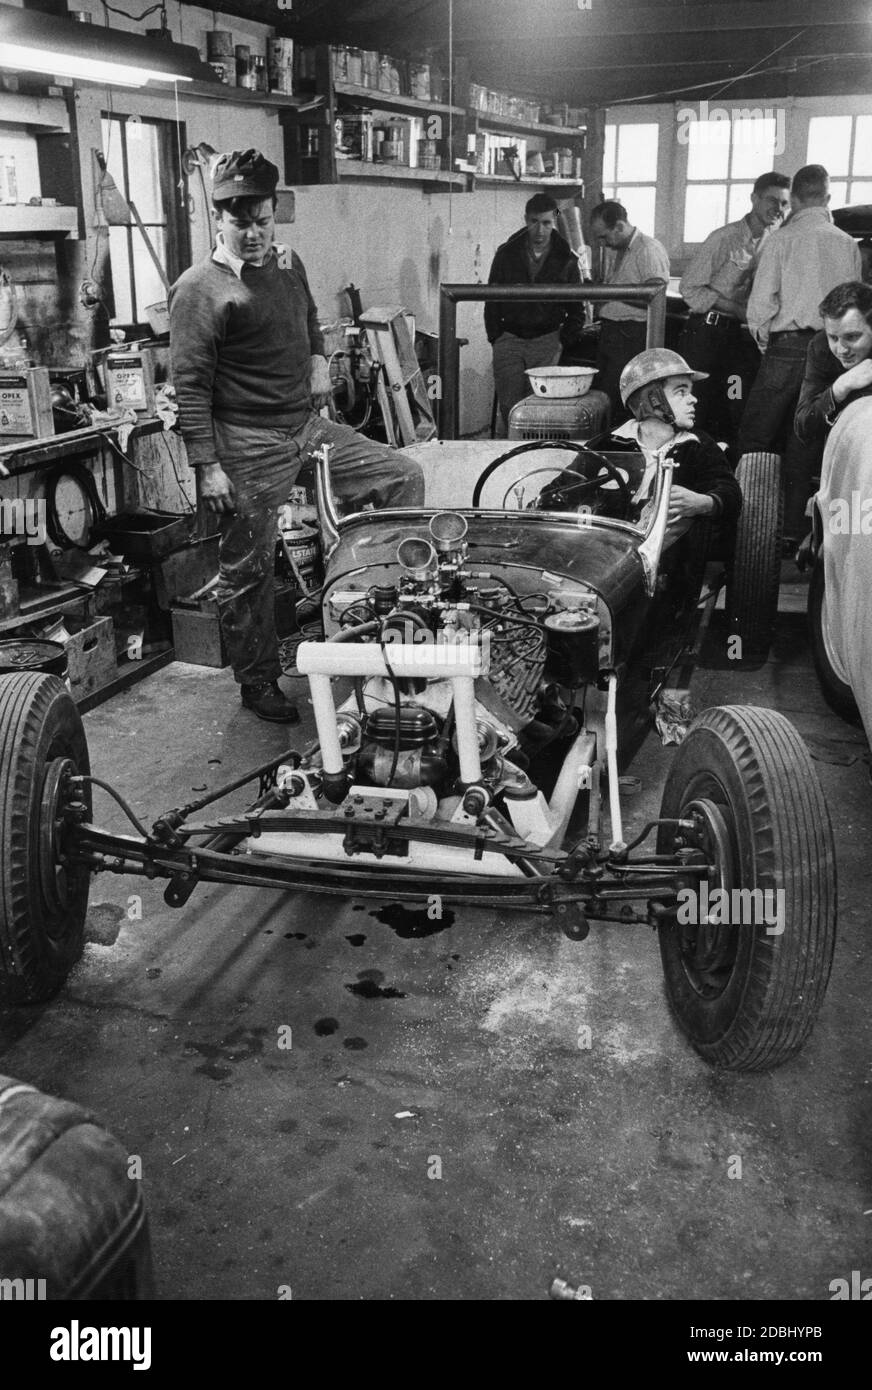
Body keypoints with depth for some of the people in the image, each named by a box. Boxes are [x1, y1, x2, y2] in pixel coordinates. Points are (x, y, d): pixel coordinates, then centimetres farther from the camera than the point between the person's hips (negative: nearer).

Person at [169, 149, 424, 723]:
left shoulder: (288, 264, 11)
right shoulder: (200, 290, -12)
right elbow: (191, 386, -14)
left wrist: (319, 362, 11)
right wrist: (209, 466, -19)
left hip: (310, 425, 7)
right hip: (250, 446, -7)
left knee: (404, 475, 2)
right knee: (249, 569, 2)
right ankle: (259, 682, 18)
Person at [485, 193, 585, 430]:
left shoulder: (566, 259, 3)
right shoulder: (507, 253, 4)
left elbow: (576, 308, 8)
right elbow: (491, 298, 9)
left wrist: (564, 341, -1)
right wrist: (495, 337, 1)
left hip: (547, 342, -1)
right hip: (509, 339, 1)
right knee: (509, 405, -4)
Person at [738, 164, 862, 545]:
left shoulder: (782, 239, -3)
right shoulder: (848, 244, 8)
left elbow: (760, 303, -5)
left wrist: (764, 342, 10)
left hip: (789, 346, -4)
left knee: (755, 437, 4)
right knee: (803, 444, 8)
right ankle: (792, 531, 10)